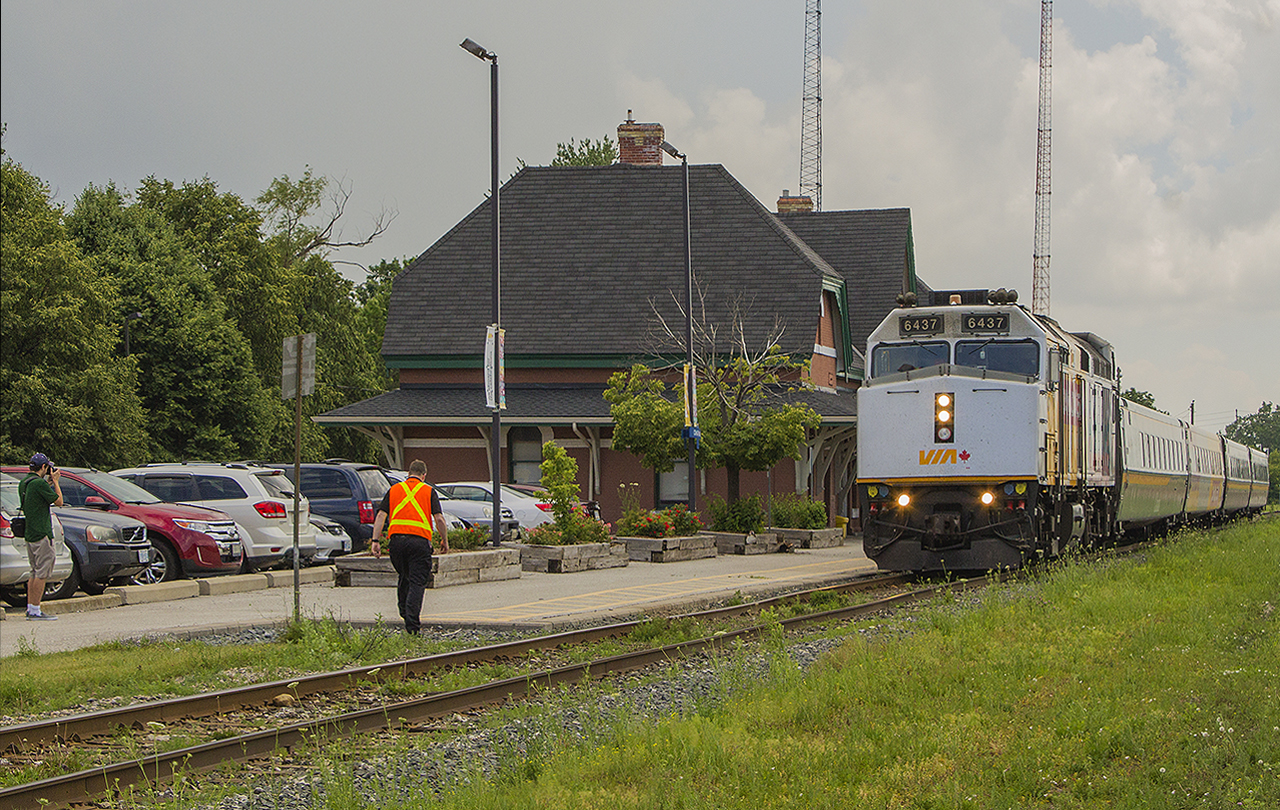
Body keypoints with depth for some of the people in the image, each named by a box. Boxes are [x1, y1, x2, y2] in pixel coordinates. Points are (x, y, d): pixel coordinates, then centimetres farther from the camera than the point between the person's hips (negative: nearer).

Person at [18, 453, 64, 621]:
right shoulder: (40, 483, -17)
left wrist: (49, 484, 18)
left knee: (34, 573, 15)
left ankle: (30, 608, 16)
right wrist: (55, 482, 0)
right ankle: (36, 611, -7)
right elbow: (58, 501, -10)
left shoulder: (23, 483, 11)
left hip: (29, 534, 9)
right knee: (41, 574, -6)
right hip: (42, 534, -9)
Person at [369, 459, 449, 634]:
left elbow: (380, 515, 6)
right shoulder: (429, 491, 8)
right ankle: (412, 622, -12)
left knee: (404, 577, 24)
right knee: (417, 582, -3)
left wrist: (376, 541, 3)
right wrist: (445, 541, 11)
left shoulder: (394, 490, 16)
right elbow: (439, 518, 0)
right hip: (420, 540, -3)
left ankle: (404, 611, 26)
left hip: (397, 539, 3)